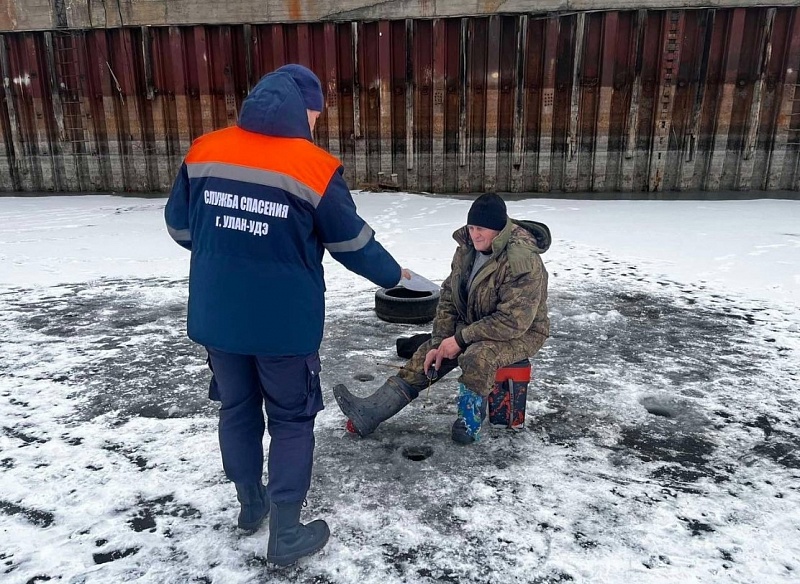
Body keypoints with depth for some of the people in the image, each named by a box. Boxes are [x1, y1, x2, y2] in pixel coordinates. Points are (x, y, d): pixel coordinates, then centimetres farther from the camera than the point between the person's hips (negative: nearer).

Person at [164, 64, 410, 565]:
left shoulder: (203, 151, -1)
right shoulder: (314, 166, -14)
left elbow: (180, 227, 9)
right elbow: (354, 243, -5)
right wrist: (393, 276, 13)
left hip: (215, 316, 5)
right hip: (284, 322, -4)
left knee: (238, 409, 22)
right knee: (291, 420, 13)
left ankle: (251, 504, 42)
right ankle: (286, 534, 23)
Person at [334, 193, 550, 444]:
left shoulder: (523, 261, -29)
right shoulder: (467, 249, -5)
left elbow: (514, 321, -30)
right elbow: (449, 298, 1)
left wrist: (460, 339, -25)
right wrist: (439, 343, -8)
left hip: (521, 333, -7)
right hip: (474, 326, 7)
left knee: (477, 357, -35)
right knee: (427, 355, -4)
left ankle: (469, 423, -11)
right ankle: (370, 412, -6)